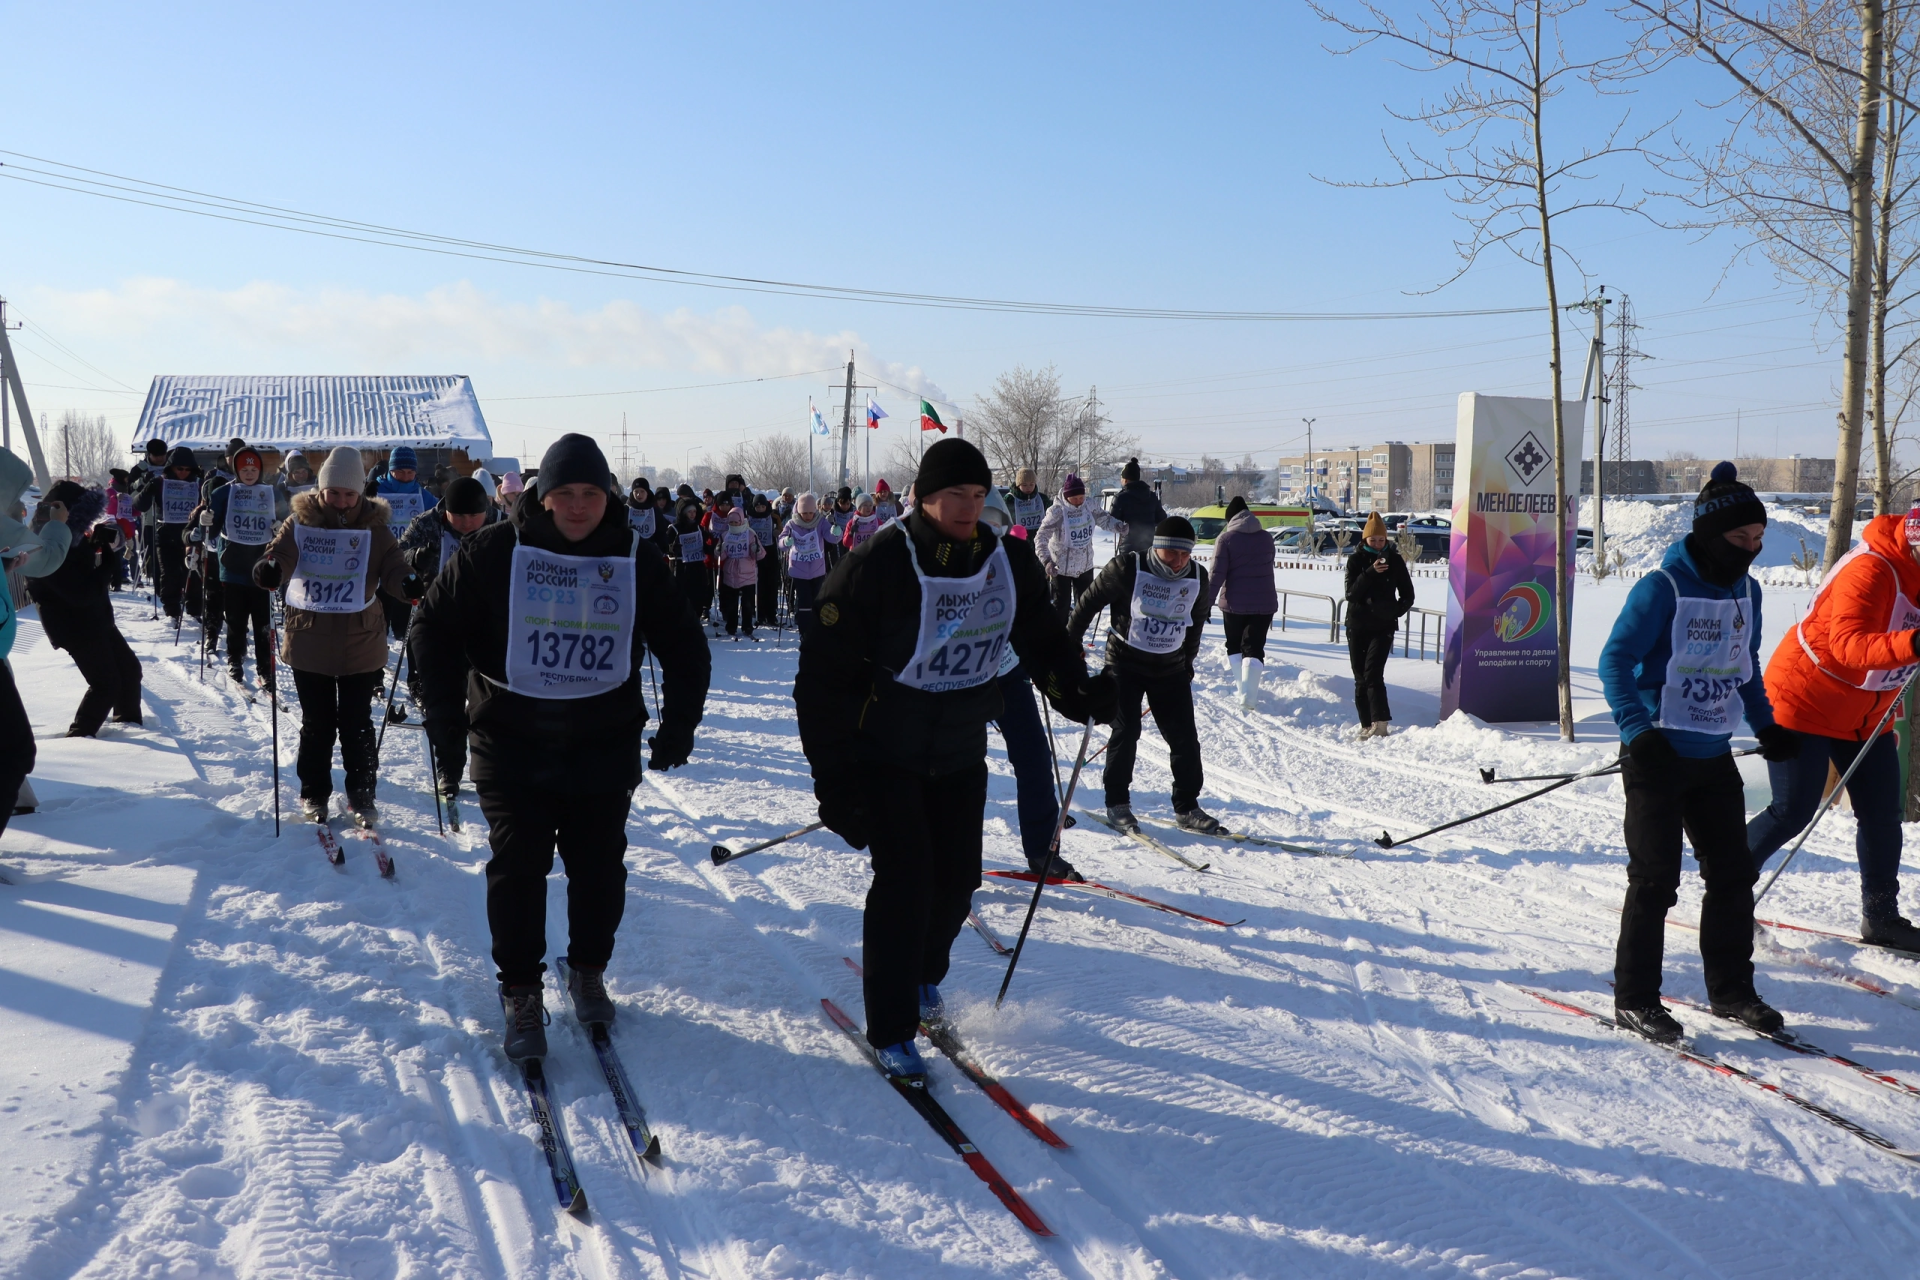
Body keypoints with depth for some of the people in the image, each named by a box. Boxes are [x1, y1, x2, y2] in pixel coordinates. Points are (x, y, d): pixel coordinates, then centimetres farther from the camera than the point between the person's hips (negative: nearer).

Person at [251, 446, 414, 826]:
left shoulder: (375, 526, 0)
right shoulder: (301, 521, -1)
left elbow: (392, 567, -5)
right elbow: (281, 554, -7)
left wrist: (407, 584, -28)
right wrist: (269, 570, -32)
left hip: (360, 643, 0)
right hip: (309, 639, 1)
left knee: (357, 725, 5)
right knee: (316, 724, 11)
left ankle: (362, 796, 18)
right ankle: (314, 794, 25)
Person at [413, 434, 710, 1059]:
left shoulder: (636, 561, 2)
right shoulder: (495, 551, -4)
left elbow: (684, 647, 11)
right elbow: (436, 621, 4)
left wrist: (678, 725, 6)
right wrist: (445, 700, -4)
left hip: (606, 747, 2)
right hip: (511, 744, -1)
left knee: (599, 868, 8)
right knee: (517, 867, -1)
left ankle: (588, 971, 30)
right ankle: (521, 990, 15)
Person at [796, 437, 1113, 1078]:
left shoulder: (1007, 565, -3)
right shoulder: (877, 565, -19)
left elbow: (1043, 640, 9)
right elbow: (825, 674, -17)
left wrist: (1080, 694, -12)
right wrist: (836, 779, -19)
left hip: (961, 754, 5)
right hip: (884, 753, -5)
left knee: (958, 875, 8)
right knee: (905, 879, -11)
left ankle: (921, 973, 37)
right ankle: (890, 1029, 3)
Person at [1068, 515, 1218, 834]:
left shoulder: (1198, 578, -2)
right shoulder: (1128, 569, -17)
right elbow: (1090, 601, -7)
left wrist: (1188, 660, 20)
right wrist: (1069, 642, -2)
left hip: (1170, 668, 4)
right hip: (1125, 662, -4)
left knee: (1184, 736, 1)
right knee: (1126, 731, -7)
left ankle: (1187, 807, 12)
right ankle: (1117, 802, 10)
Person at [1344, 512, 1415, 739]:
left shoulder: (1395, 561, 2)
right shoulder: (1355, 560, 2)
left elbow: (1408, 595, 8)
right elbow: (1351, 593, -10)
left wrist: (1394, 612, -11)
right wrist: (1370, 573, -22)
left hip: (1383, 627, -2)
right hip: (1357, 626, 2)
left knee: (1373, 673, -18)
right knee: (1360, 678, 4)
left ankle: (1381, 723, -22)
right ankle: (1367, 726, 10)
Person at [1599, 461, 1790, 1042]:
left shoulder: (1746, 591, 9)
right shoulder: (1663, 587, -13)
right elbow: (1615, 661, -16)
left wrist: (1766, 725, 12)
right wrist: (1639, 731, -27)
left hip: (1714, 756, 7)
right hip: (1658, 755, -7)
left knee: (1733, 874, 11)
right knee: (1656, 880, -3)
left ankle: (1731, 989, 26)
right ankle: (1634, 999, 8)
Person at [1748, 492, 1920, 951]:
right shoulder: (1871, 571, -25)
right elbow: (1847, 644, -39)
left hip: (1867, 715, 9)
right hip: (1804, 702, -9)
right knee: (1793, 810, -6)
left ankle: (1881, 917, 21)